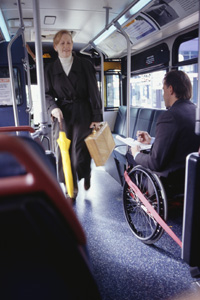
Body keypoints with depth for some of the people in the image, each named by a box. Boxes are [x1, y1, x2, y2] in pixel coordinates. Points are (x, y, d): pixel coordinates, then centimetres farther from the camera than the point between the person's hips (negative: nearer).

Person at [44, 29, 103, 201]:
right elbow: (48, 94, 7)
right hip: (62, 116, 2)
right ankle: (72, 188, 20)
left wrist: (97, 117, -6)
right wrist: (53, 108, -15)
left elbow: (94, 92, -1)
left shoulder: (85, 65, 2)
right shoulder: (50, 68, 7)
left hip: (83, 114, -2)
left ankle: (86, 176, 33)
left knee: (80, 151, -2)